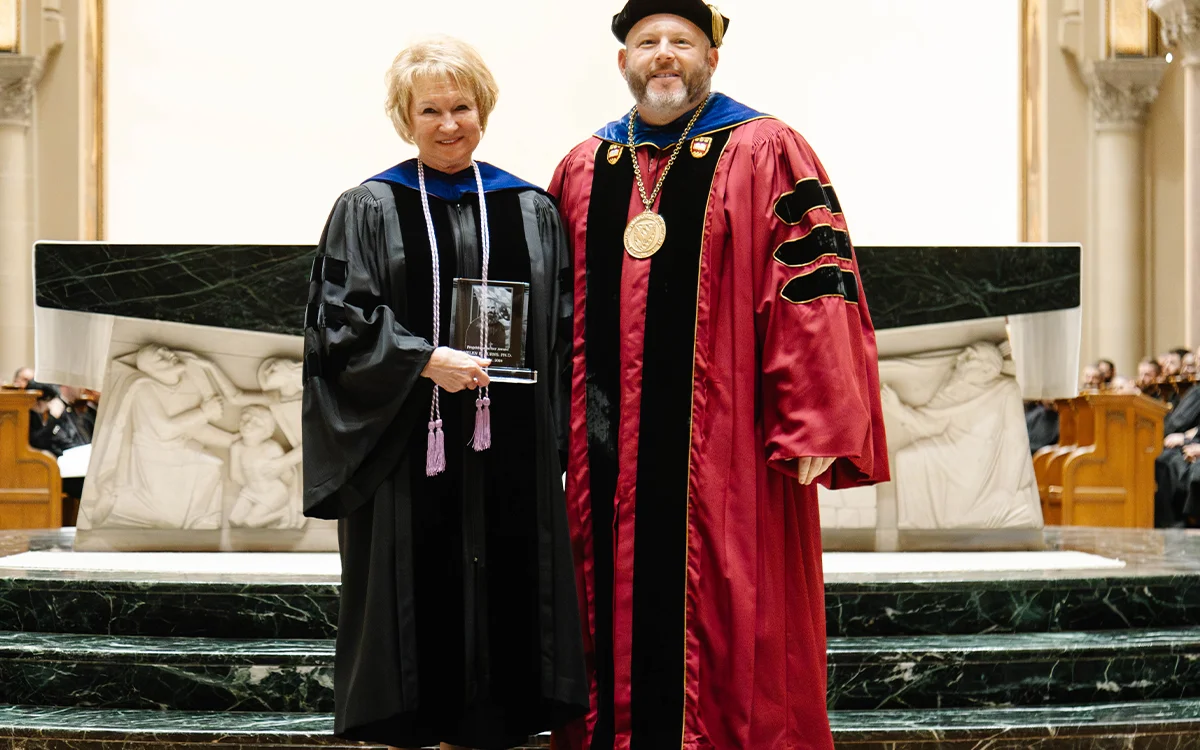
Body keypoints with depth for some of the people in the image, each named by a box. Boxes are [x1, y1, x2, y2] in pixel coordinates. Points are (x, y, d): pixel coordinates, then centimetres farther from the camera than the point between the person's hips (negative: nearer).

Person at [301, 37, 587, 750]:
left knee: (502, 580, 3)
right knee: (418, 590, 0)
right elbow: (340, 319, -4)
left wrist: (555, 440, -1)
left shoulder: (531, 211, 10)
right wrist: (426, 360, -16)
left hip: (507, 451, 2)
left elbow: (563, 330, 9)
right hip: (408, 446, -2)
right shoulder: (369, 209, 4)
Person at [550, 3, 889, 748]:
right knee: (618, 626, 9)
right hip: (608, 458, 4)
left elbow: (818, 287, -7)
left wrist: (812, 427, -14)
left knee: (730, 640, -1)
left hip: (725, 456, -4)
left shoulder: (766, 153, 0)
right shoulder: (583, 170, 15)